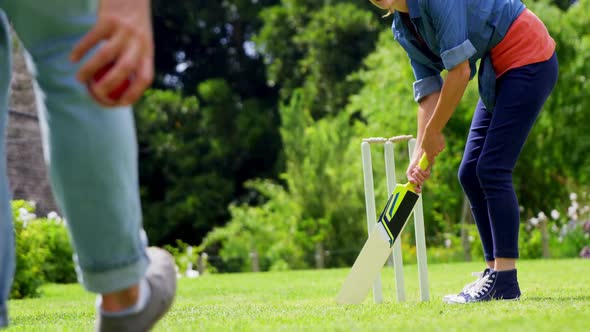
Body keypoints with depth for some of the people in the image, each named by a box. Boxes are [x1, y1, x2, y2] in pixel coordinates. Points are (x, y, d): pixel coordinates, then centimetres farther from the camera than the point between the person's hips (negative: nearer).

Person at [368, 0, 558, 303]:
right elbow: (429, 91, 6)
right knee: (470, 173, 6)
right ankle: (494, 272, 14)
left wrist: (433, 132, -15)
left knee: (491, 170, -15)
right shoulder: (402, 28, 5)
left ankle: (505, 281, -11)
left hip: (529, 58, -9)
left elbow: (461, 69, -24)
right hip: (497, 73, 9)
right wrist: (421, 154, -2)